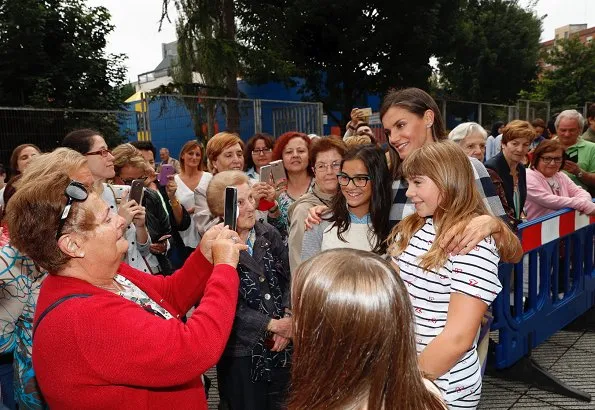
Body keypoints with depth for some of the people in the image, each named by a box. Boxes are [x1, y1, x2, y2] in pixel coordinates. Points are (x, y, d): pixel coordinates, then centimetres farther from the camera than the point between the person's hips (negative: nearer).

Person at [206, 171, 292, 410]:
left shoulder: (269, 233, 1)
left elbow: (288, 279, 4)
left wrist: (287, 320, -10)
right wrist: (271, 325, -15)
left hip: (281, 343, 5)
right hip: (241, 349, -4)